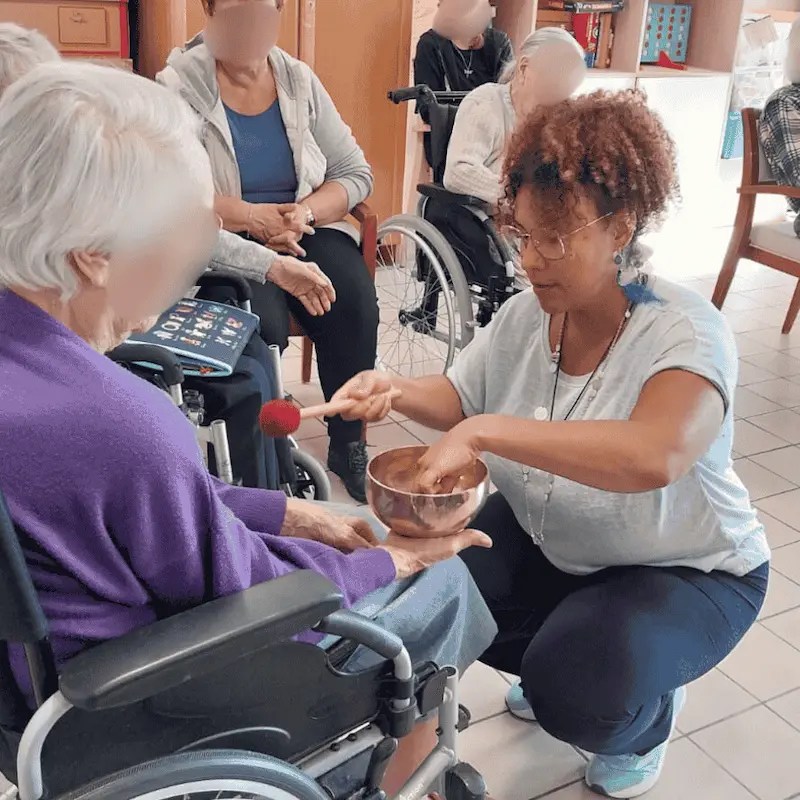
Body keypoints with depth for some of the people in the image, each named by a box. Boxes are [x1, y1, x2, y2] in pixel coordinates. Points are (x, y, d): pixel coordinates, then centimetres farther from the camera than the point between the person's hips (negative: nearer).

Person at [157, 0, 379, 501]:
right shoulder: (178, 86, -5)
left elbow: (355, 174, 4)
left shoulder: (300, 81, 5)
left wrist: (304, 213, -15)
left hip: (304, 230, 4)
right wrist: (249, 216, -22)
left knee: (356, 307, -23)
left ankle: (348, 444, -5)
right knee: (264, 327, -30)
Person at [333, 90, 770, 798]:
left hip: (683, 571, -6)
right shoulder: (524, 317, -10)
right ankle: (563, 667, 19)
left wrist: (485, 432, -50)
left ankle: (648, 721, 13)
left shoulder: (686, 333, -29)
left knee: (575, 696, -27)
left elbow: (654, 456, -48)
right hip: (546, 541, 6)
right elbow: (459, 399, 4)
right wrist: (398, 392, -18)